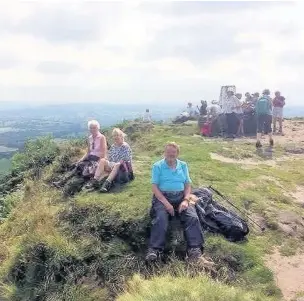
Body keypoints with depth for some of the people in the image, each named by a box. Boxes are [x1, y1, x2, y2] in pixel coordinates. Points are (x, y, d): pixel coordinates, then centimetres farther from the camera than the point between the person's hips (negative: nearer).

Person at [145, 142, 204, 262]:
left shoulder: (183, 165, 16)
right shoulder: (157, 166, 5)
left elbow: (188, 184, 12)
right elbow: (154, 187, -3)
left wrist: (186, 200, -8)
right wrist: (166, 203, -16)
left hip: (181, 196, 3)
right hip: (162, 197, -2)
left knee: (193, 217, -25)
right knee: (161, 219, -32)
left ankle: (195, 248, -34)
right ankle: (154, 249, -39)